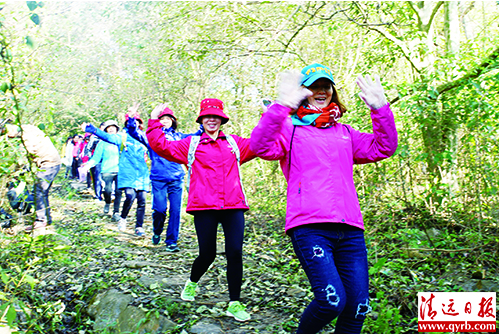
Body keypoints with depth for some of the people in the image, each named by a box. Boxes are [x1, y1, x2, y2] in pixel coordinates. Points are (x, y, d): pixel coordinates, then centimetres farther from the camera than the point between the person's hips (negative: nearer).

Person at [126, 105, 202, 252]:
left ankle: (171, 242, 10)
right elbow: (135, 132, -4)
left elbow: (196, 136, 17)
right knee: (160, 209, -6)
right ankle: (157, 232, 25)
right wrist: (132, 119, -20)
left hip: (176, 179, 2)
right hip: (158, 179, -2)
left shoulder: (178, 136, 14)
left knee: (175, 211, -2)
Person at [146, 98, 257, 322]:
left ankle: (234, 303, 10)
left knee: (235, 253, -4)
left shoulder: (234, 143, 17)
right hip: (204, 207, -1)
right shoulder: (191, 144, 12)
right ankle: (192, 283, 37)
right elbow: (161, 146, 6)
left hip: (233, 206, 2)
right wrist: (154, 121, 3)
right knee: (207, 254, 3)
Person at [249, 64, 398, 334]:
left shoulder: (344, 133, 25)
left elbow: (383, 148, 14)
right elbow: (261, 147, -8)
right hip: (309, 226, -5)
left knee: (358, 307, 0)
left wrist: (380, 109, 0)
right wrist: (281, 106, -21)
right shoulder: (289, 129, 11)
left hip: (350, 228, 5)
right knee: (332, 300, -17)